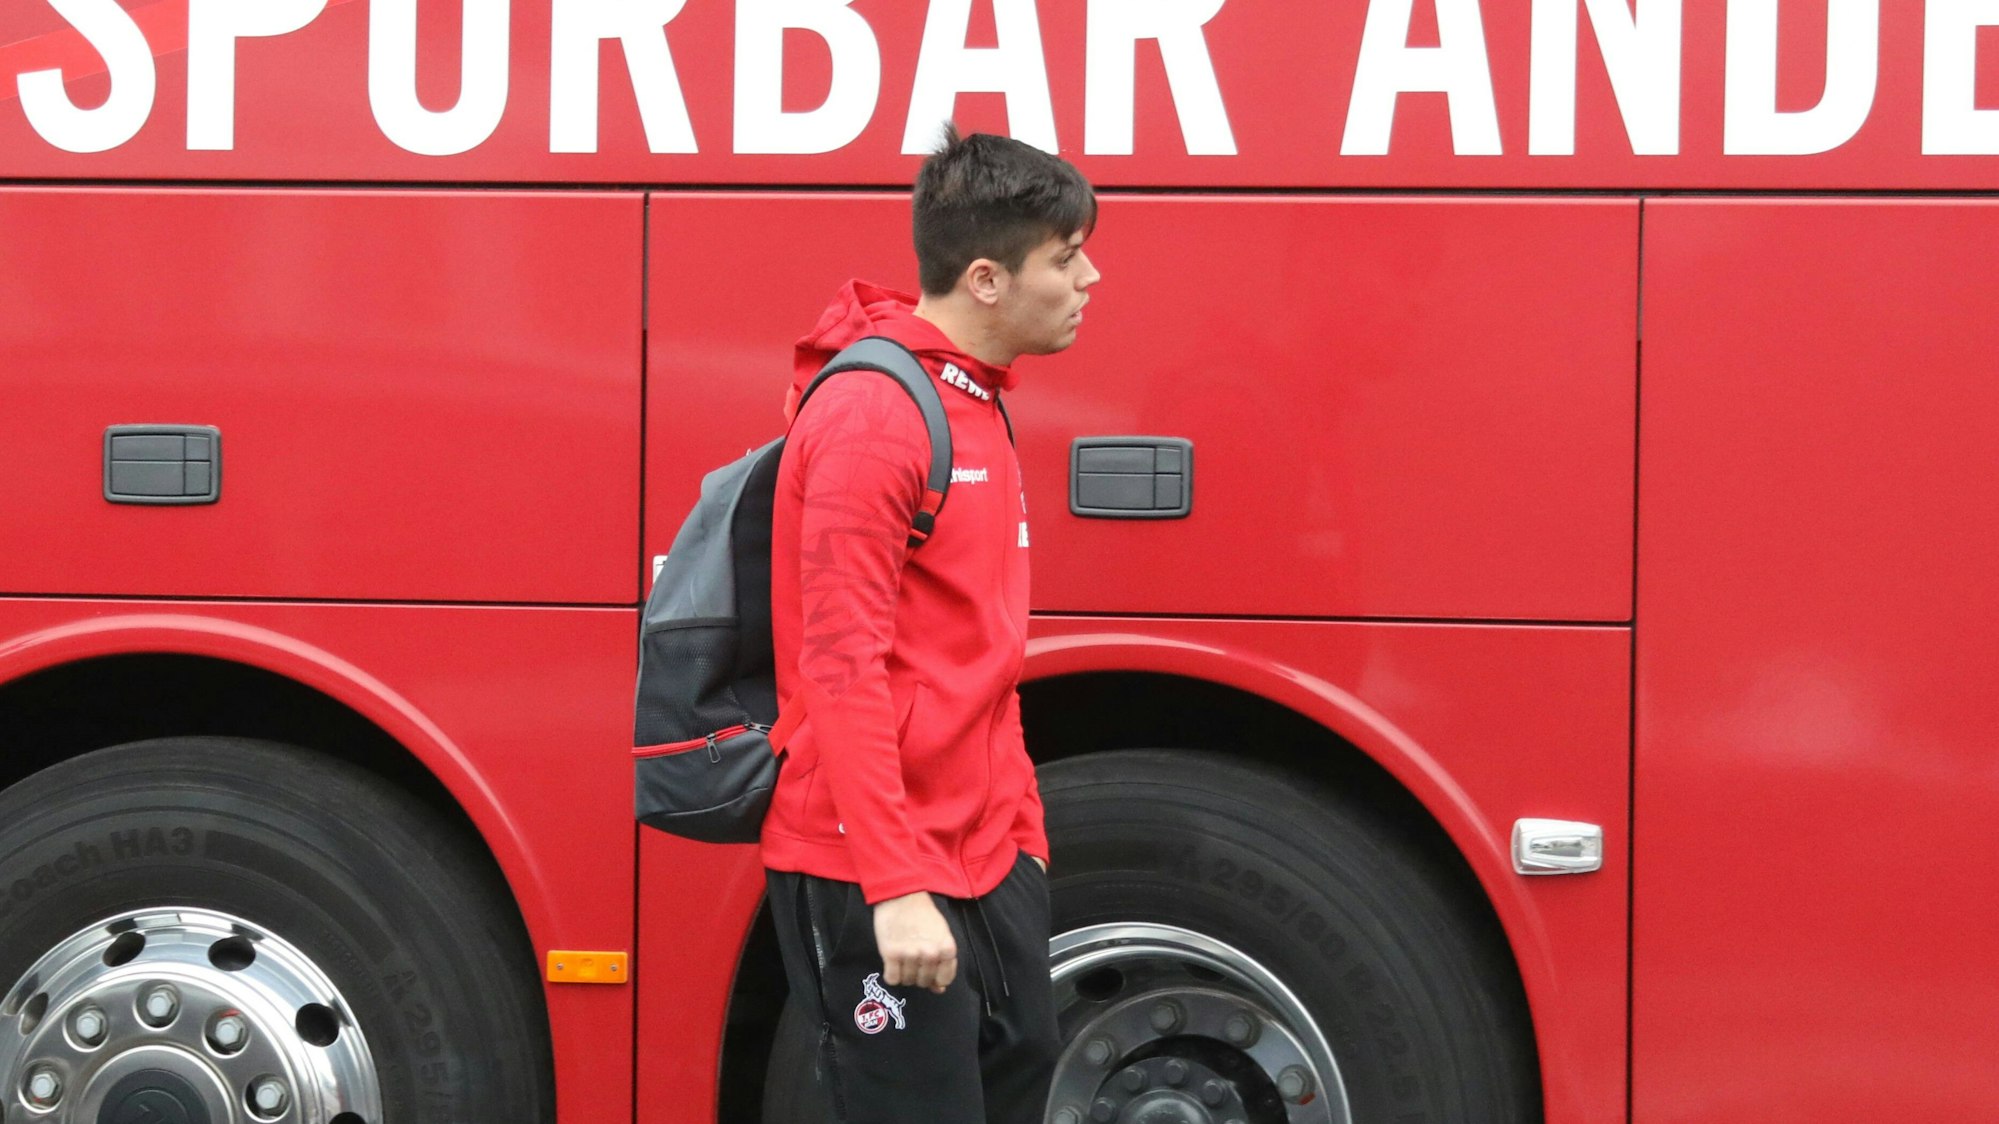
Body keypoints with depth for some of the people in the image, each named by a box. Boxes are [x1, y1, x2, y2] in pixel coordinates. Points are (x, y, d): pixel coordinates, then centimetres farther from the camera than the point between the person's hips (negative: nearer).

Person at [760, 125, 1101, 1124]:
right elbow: (841, 668, -20)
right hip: (878, 882, -9)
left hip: (987, 867, 9)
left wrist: (1019, 837, 16)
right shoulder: (871, 414, -15)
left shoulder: (976, 405, 15)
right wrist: (895, 886, -24)